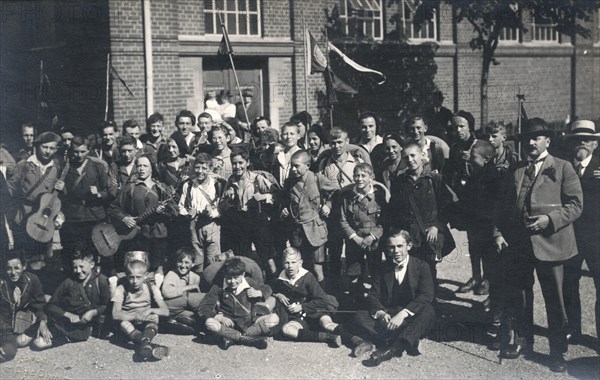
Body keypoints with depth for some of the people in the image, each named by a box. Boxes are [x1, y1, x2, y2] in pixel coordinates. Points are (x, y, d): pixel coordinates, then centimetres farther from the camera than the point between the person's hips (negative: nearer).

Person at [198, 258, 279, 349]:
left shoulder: (249, 283, 4)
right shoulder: (218, 287, -2)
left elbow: (267, 289, 21)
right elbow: (203, 308, -6)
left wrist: (259, 293, -3)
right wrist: (218, 317, -23)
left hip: (248, 324, 2)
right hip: (228, 326, -2)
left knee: (274, 319, -25)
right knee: (209, 323, -34)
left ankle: (231, 338, -25)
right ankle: (249, 339, -29)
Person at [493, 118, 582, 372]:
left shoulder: (563, 169, 1)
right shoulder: (516, 172, 12)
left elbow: (575, 205, -6)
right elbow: (502, 206, 13)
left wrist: (550, 219, -19)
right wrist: (498, 233, 0)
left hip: (549, 244, -4)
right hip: (518, 244, 4)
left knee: (554, 299, 4)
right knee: (517, 296, 13)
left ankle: (558, 351, 17)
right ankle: (523, 341, 31)